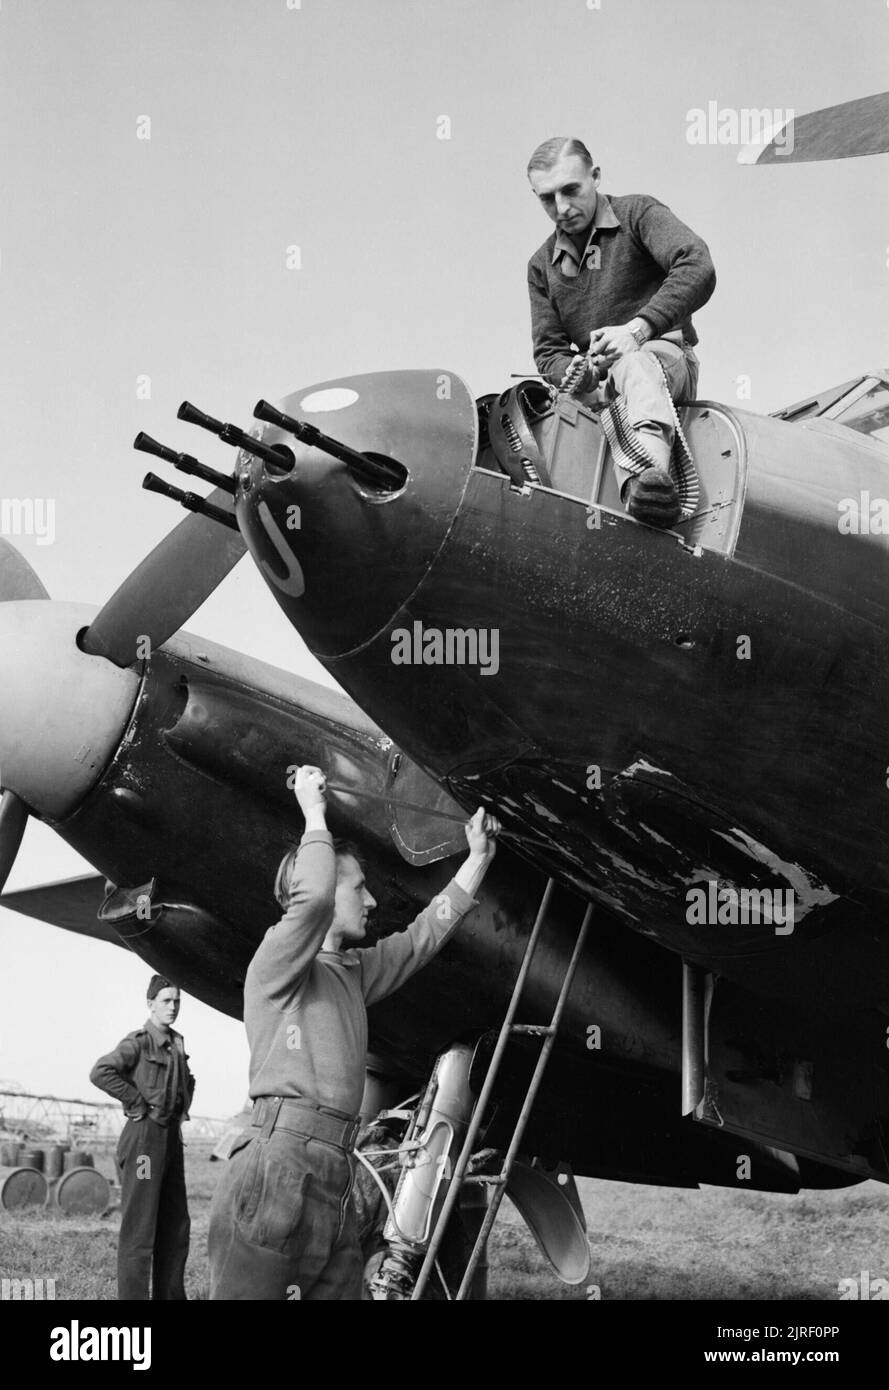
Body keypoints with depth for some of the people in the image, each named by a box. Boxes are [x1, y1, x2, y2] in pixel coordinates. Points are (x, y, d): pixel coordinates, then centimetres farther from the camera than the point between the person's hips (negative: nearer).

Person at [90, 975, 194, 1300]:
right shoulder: (138, 1042, -7)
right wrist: (139, 1104, -17)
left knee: (176, 1227, 10)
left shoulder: (176, 1045, 15)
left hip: (171, 1137, 8)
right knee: (139, 1226, -9)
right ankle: (133, 1296, -9)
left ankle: (171, 1294, 16)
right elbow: (100, 1073, -23)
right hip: (144, 1136, -8)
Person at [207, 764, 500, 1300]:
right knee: (249, 1293, -13)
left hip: (336, 1185, 8)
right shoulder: (278, 961, 2)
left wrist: (479, 856, 36)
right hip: (280, 1168, -8)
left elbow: (426, 934, 35)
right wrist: (315, 813, -3)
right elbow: (313, 896, -18)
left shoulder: (354, 973, 27)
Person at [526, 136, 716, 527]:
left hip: (667, 356, -8)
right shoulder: (542, 266, 18)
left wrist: (639, 328, -30)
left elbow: (697, 270, -17)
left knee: (633, 365, -41)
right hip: (601, 384, 8)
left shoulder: (637, 213, 1)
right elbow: (548, 351, 13)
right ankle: (643, 485, -52)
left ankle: (650, 475, -68)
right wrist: (573, 371, -13)